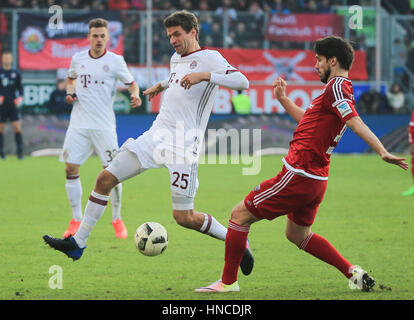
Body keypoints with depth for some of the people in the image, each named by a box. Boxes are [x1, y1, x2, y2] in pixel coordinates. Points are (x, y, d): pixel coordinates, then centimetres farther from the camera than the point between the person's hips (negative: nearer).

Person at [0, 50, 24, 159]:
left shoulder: (16, 73, 8)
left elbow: (20, 88, 15)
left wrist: (20, 98, -1)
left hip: (13, 105, 1)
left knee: (17, 127, -7)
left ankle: (20, 151, -5)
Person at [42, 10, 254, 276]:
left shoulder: (209, 58, -6)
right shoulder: (176, 59, 18)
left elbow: (242, 82, -22)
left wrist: (205, 76, -30)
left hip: (184, 143, -8)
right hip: (157, 135, 8)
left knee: (184, 217, -10)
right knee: (105, 179, 0)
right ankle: (78, 243, 8)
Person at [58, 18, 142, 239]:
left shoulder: (115, 61, -2)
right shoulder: (78, 59, 8)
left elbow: (131, 83, 6)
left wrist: (135, 95, -15)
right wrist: (69, 92, 6)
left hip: (103, 125, -3)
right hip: (79, 125, 3)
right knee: (71, 169, -4)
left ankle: (117, 219, 9)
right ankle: (76, 220, 6)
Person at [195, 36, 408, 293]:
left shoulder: (336, 87, -14)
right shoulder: (343, 89, 16)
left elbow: (357, 123, -27)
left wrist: (383, 153, -36)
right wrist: (283, 99, 27)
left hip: (298, 175, -10)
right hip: (316, 179, 10)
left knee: (240, 215, 0)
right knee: (298, 235, 26)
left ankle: (228, 281, 7)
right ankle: (352, 272, 16)